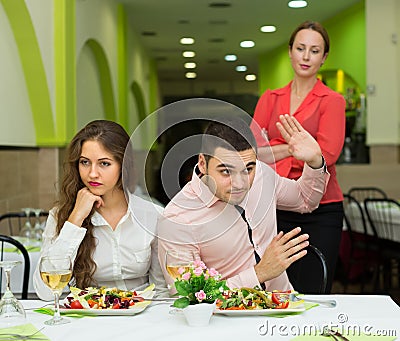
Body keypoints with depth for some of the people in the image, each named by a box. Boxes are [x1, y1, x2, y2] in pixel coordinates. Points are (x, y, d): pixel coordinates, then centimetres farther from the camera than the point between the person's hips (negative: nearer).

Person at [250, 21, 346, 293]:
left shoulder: (332, 101, 0)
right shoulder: (270, 99, 12)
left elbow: (326, 156, -14)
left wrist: (272, 153, -7)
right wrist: (296, 147, -13)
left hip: (319, 211, -3)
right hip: (277, 208, 4)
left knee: (311, 298, -1)